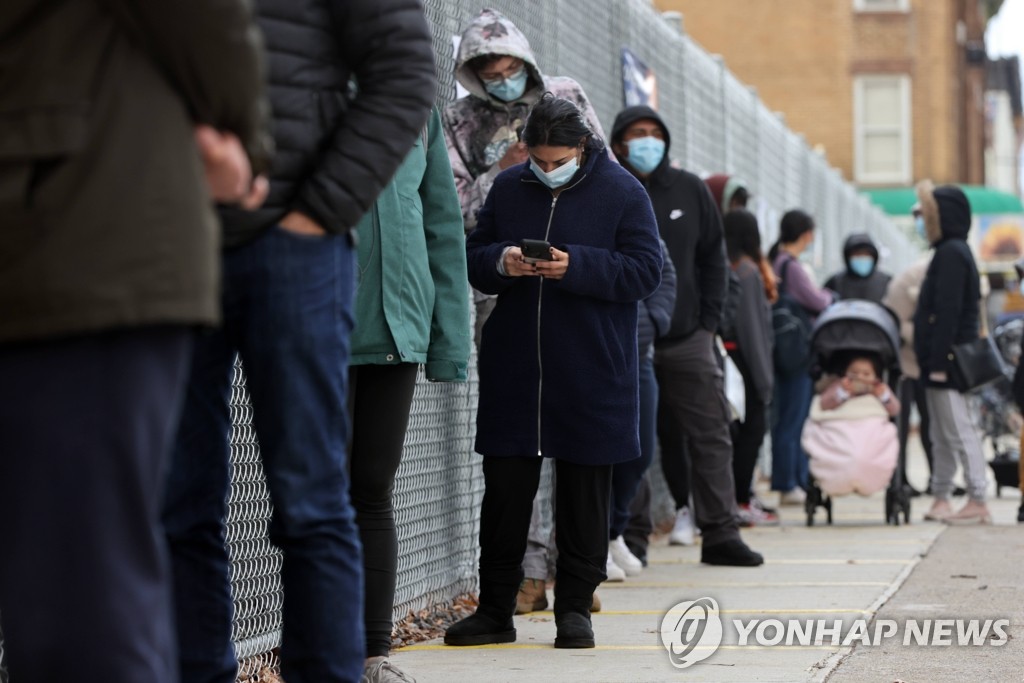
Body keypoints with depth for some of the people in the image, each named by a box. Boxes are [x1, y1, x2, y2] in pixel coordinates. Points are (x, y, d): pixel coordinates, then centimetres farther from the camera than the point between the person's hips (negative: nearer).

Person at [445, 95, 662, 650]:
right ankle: (495, 609, 13)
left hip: (591, 374, -3)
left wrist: (576, 266, -20)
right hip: (514, 370, 3)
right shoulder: (508, 189, 8)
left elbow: (645, 270, -8)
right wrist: (500, 262, -12)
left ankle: (575, 606, 13)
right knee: (504, 489, 4)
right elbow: (472, 259, 11)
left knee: (583, 493, 4)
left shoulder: (621, 192, -3)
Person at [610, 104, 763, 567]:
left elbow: (713, 256, 15)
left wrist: (709, 318, 7)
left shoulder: (690, 190, 9)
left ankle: (720, 533, 5)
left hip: (687, 338, 3)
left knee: (711, 433, 1)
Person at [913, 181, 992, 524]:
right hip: (940, 363, 10)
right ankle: (941, 498, 19)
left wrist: (938, 361, -22)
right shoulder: (952, 251, 17)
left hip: (947, 362, -10)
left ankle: (977, 501, -9)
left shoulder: (951, 254, -14)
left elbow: (947, 312, -21)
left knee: (959, 432, -9)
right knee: (942, 435, 13)